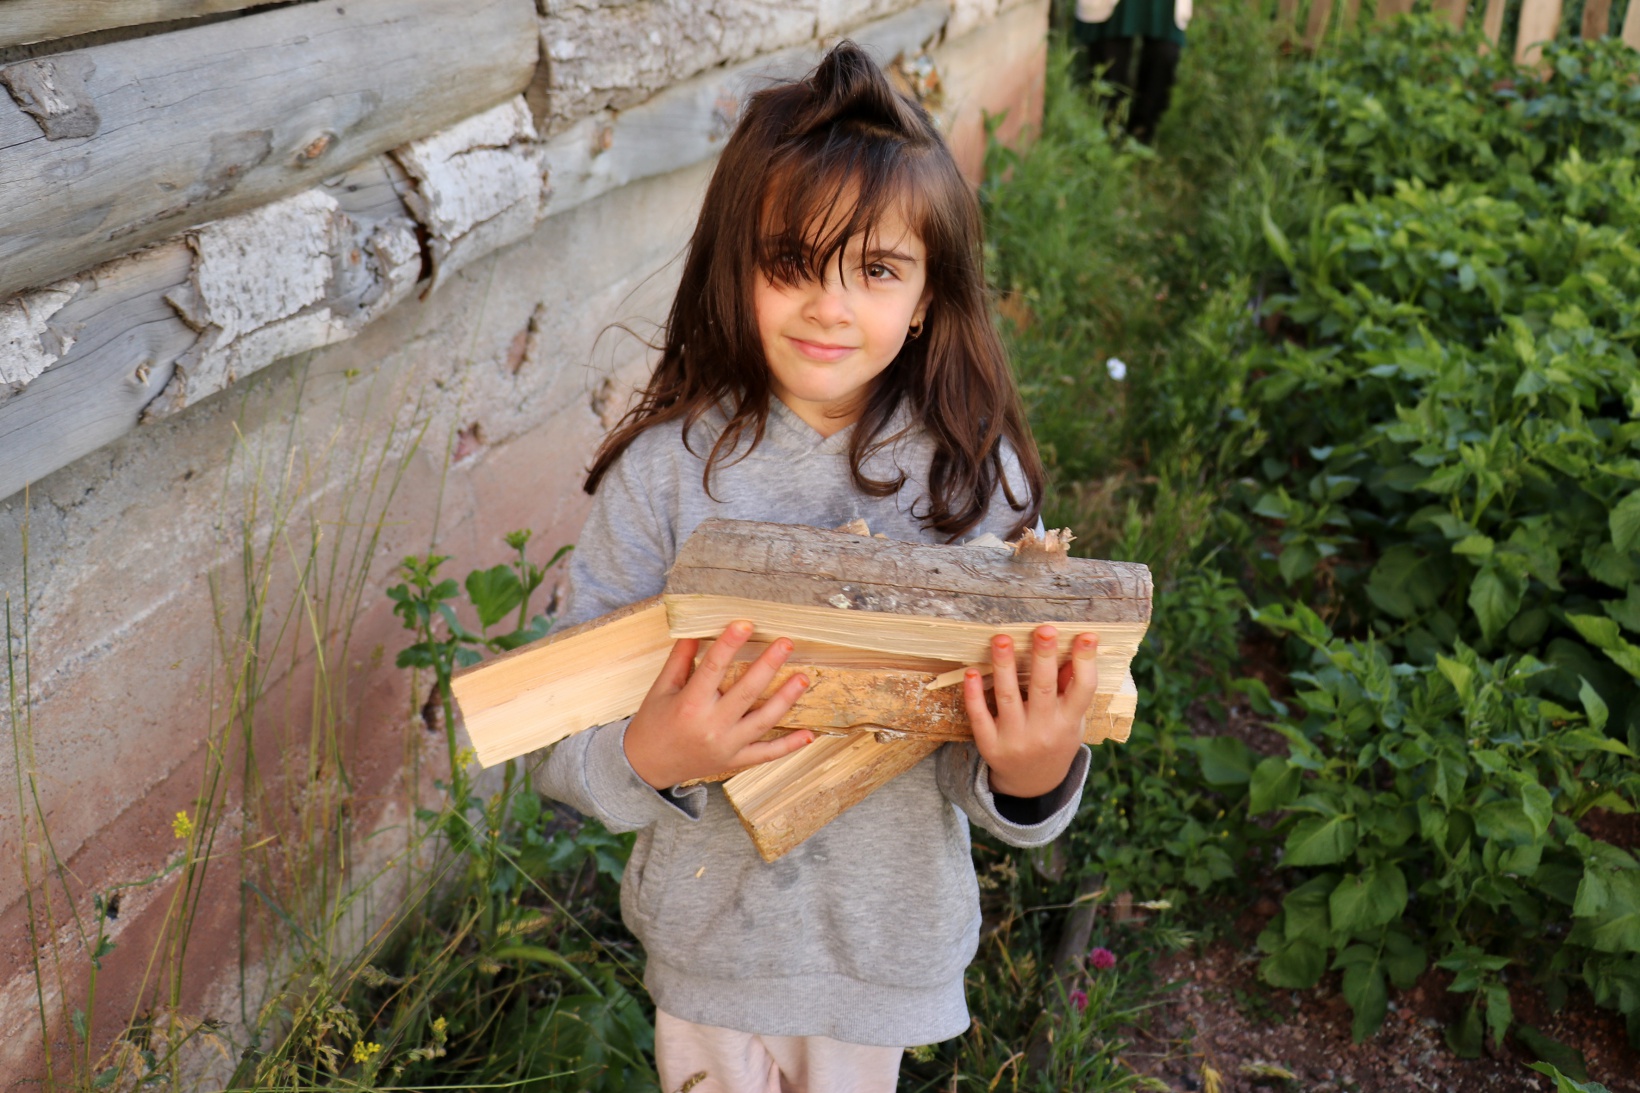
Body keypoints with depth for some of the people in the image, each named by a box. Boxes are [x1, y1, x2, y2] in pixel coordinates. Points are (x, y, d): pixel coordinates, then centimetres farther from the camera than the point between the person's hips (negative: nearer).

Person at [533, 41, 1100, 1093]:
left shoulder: (973, 476, -13)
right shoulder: (668, 467, -17)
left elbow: (977, 759, -10)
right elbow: (560, 737, -14)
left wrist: (1032, 776, -32)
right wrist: (648, 758, -34)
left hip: (891, 933, 1)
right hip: (711, 929, -1)